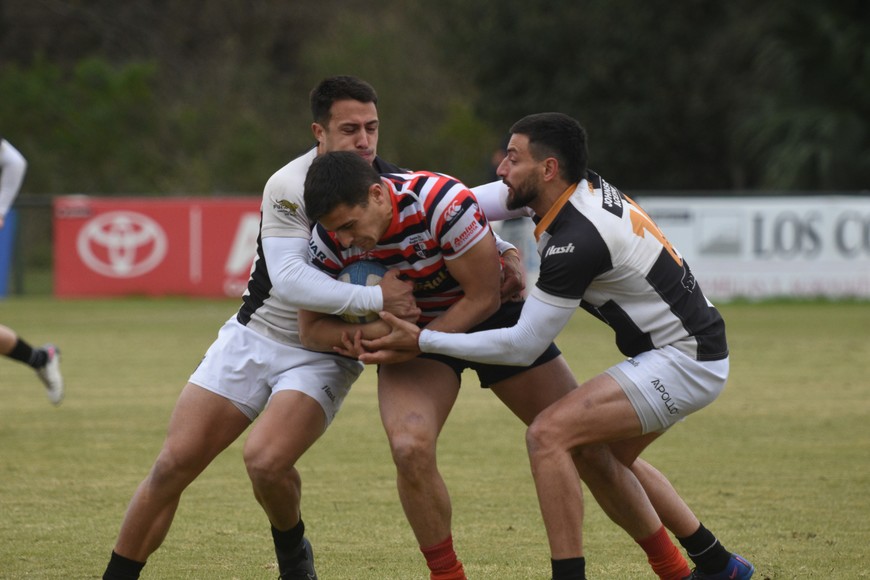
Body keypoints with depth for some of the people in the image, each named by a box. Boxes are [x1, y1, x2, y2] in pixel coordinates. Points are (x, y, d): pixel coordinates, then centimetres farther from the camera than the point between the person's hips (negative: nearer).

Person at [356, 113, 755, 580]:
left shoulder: (576, 242, -24)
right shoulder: (587, 188, 3)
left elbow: (522, 347, -18)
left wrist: (422, 342, -15)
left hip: (683, 362, -10)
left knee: (549, 435, -17)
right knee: (593, 454, 20)